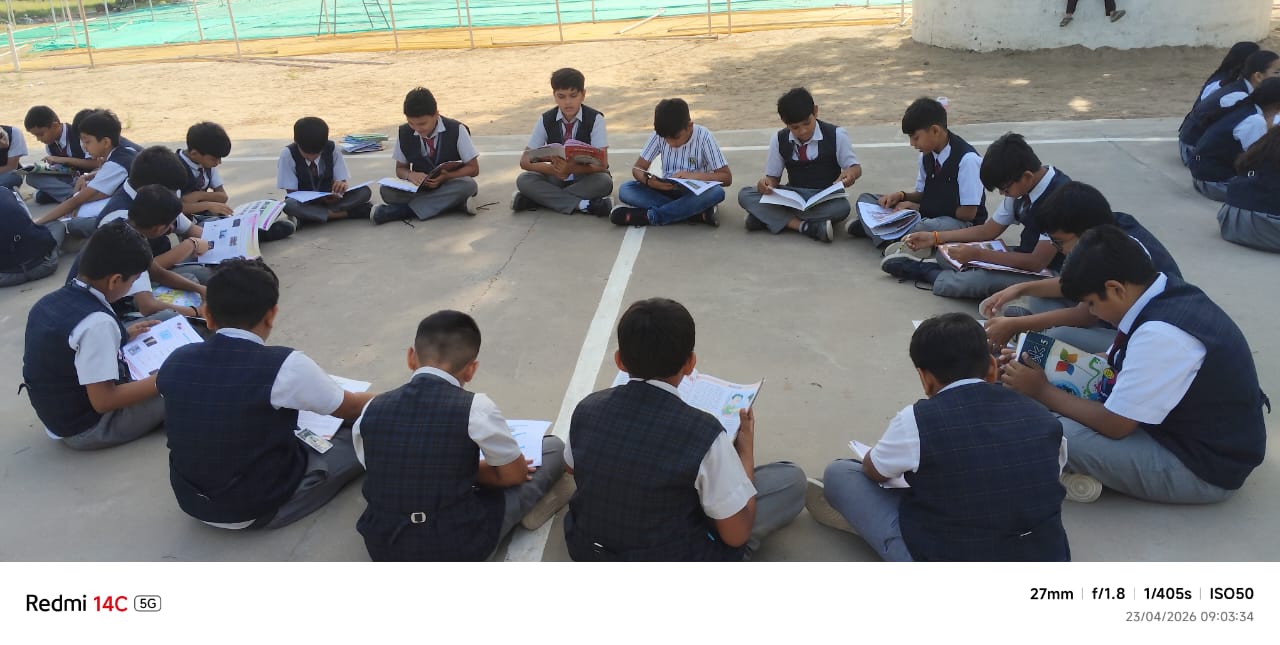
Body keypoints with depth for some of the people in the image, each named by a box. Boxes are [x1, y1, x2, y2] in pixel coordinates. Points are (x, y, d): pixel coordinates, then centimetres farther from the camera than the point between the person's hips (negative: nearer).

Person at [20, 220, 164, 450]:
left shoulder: (52, 300, -3)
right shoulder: (96, 322, -29)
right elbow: (103, 401, -27)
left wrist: (122, 336, 14)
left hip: (57, 415, 9)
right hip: (87, 428, -9)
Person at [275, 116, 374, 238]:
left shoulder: (332, 149, -9)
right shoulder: (288, 154, -14)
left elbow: (342, 180, -6)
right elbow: (291, 192, -14)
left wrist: (342, 185, -32)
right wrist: (321, 199, -30)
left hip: (330, 199, 2)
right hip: (304, 202, -1)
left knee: (365, 192, -23)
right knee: (289, 205, -39)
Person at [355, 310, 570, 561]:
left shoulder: (371, 410, -4)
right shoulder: (475, 408, -15)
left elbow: (388, 474, 10)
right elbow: (515, 474, -1)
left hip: (383, 548, 4)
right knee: (553, 447, 10)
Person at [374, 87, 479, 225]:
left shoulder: (456, 130, -13)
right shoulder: (404, 133, -5)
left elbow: (473, 168, -8)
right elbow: (400, 168, 8)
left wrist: (446, 176, -24)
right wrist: (409, 175, -17)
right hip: (420, 186, 2)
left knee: (468, 185, -38)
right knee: (386, 191, -26)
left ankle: (402, 209, -32)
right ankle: (451, 201, -31)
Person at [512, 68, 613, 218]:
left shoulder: (595, 119, -10)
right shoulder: (546, 120, -3)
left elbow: (602, 164, -19)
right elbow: (525, 160, -6)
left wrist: (572, 169, -38)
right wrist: (552, 169, -26)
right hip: (557, 177, 2)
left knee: (605, 182, -34)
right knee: (524, 180, -24)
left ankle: (545, 198, -26)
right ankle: (582, 204, -31)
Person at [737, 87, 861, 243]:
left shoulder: (836, 135, -5)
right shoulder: (779, 140, 2)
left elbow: (856, 167, 2)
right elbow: (773, 176, 8)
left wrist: (851, 173, -25)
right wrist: (766, 183, -18)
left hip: (826, 198, -2)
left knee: (842, 207, -39)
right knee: (744, 195, -20)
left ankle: (770, 217, -28)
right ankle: (804, 226, -34)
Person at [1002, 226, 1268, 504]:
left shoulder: (1161, 334, -31)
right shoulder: (1169, 294, -2)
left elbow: (1115, 425, -23)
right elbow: (1116, 365, 13)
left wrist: (1042, 391, -12)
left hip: (1206, 469, -10)